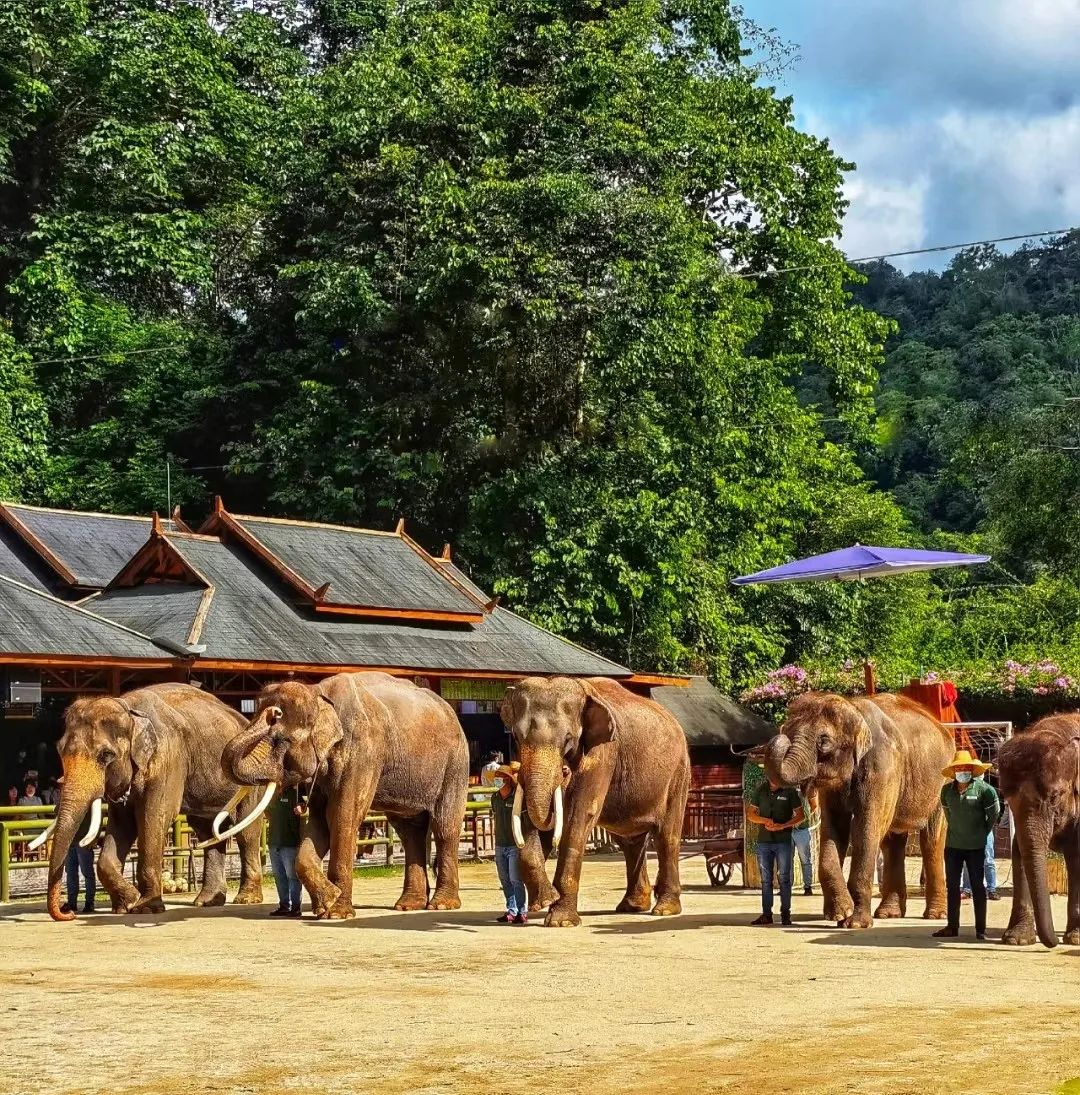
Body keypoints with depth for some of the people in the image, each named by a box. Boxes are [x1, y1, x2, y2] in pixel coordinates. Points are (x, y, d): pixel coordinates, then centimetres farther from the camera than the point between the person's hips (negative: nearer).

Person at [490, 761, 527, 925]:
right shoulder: (495, 798, 10)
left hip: (515, 845, -7)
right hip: (500, 845, 7)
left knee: (516, 879, -9)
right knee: (505, 880, 9)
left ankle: (522, 913, -4)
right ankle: (511, 911, 17)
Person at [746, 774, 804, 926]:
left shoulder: (790, 791, 0)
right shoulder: (760, 791, 8)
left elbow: (800, 815, 0)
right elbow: (750, 814, 10)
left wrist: (782, 826, -14)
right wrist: (765, 820, -11)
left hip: (783, 840, -3)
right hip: (764, 840, 3)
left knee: (784, 878, -1)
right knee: (765, 879, 4)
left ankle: (785, 913, 5)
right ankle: (766, 914, 7)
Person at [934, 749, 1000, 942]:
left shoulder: (983, 789, -10)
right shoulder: (947, 790, 2)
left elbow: (993, 814, 0)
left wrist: (983, 833, 6)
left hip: (976, 846, -4)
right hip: (953, 845, 4)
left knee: (978, 886, 1)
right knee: (952, 885, 7)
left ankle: (981, 929, 6)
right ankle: (952, 927, 14)